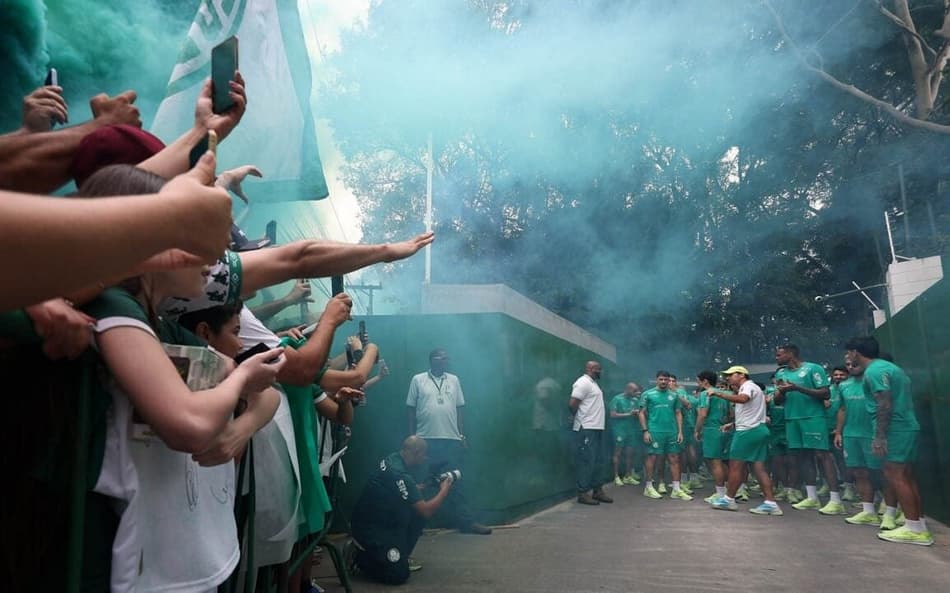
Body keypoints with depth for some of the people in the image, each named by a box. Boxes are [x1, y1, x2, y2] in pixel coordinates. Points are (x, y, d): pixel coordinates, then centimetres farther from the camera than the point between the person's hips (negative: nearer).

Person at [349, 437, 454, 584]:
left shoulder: (394, 460, 0)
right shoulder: (399, 475, -28)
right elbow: (426, 511, -25)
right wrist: (444, 490, -11)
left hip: (379, 520, 10)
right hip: (369, 529, -10)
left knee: (417, 514, 7)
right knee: (399, 574, -13)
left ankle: (400, 556, 16)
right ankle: (360, 556, 4)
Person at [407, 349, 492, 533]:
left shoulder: (453, 380, 11)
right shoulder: (418, 380, 2)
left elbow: (459, 409, 12)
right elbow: (411, 410, 3)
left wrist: (462, 436, 6)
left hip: (452, 440, 2)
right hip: (426, 440, -2)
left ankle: (466, 522, 9)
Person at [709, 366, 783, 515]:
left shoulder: (748, 386, -9)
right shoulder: (747, 388, 22)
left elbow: (742, 399, -32)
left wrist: (719, 394, -32)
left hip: (748, 431, -10)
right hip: (757, 430, 10)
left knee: (735, 466, -2)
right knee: (759, 468, 4)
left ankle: (729, 499, 5)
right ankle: (771, 503, 0)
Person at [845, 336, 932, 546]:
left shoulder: (874, 371, -13)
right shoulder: (889, 367, 19)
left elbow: (885, 404, -20)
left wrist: (880, 436, -21)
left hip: (894, 429, -10)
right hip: (907, 427, 10)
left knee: (896, 476, -7)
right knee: (907, 476, 12)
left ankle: (915, 529, -5)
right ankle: (920, 524, 15)